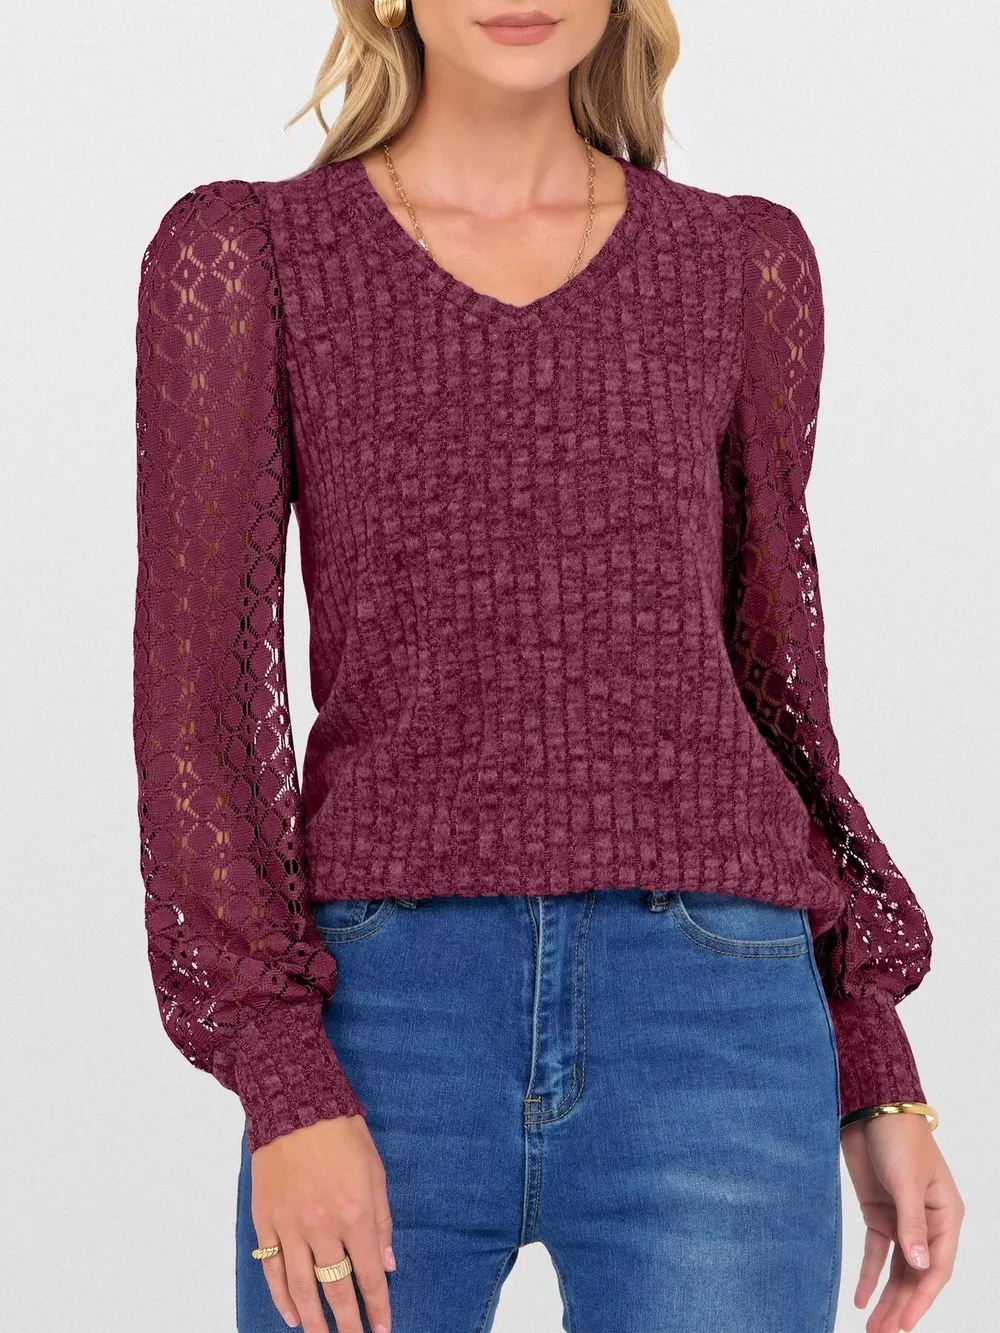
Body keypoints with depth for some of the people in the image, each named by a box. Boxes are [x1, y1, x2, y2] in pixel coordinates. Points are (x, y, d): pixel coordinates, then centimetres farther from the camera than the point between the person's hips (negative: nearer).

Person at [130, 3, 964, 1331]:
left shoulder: (742, 265, 12)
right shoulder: (242, 256, 6)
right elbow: (196, 695, 0)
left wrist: (879, 1083, 11)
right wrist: (282, 1092, -11)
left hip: (708, 1036, 1)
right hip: (388, 1033, -1)